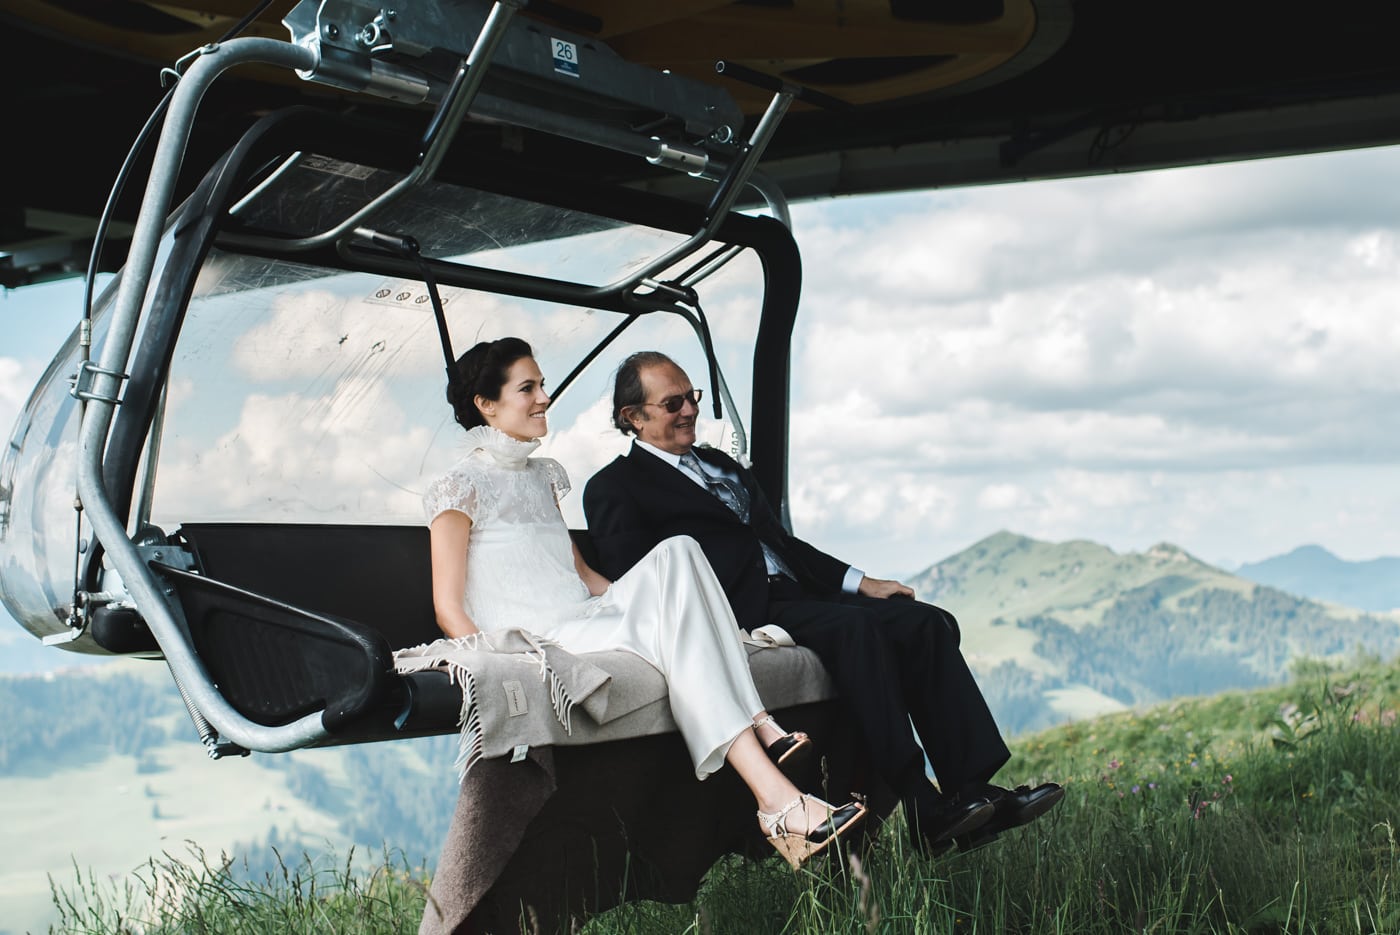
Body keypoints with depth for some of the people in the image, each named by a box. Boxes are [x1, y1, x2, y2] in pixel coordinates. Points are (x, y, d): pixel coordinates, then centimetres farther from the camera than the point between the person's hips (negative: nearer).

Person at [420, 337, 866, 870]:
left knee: (675, 552, -20)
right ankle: (776, 801, -41)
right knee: (671, 631, -31)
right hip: (538, 641, -7)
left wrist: (646, 598, 13)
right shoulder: (460, 489, -1)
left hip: (587, 616, 7)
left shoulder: (542, 476, 22)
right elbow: (449, 608, -6)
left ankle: (761, 726, -32)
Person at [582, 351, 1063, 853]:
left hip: (797, 593, 8)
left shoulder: (723, 465, 29)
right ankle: (925, 811, -35)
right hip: (746, 612, -8)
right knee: (856, 627, -32)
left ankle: (972, 790, -20)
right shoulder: (614, 488, 5)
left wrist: (858, 582, 12)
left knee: (929, 623, -13)